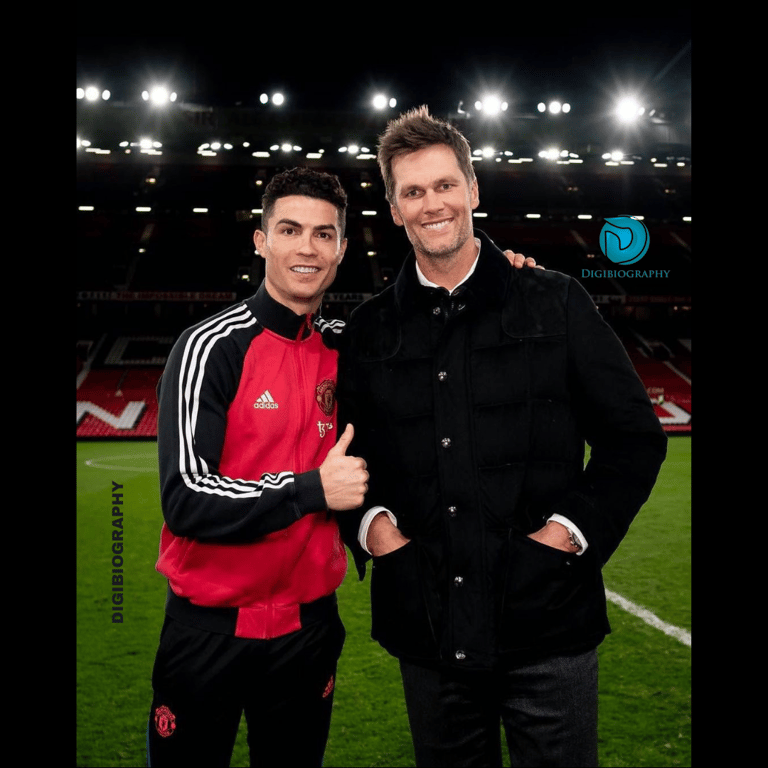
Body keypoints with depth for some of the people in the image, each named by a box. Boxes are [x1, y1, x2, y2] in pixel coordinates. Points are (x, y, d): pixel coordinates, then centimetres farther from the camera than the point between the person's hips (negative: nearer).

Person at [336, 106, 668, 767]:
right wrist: (370, 522, -5)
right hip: (427, 630, 2)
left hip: (548, 620, -2)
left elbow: (635, 436, 1)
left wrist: (574, 528, -9)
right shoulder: (370, 331, 5)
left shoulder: (555, 303, -1)